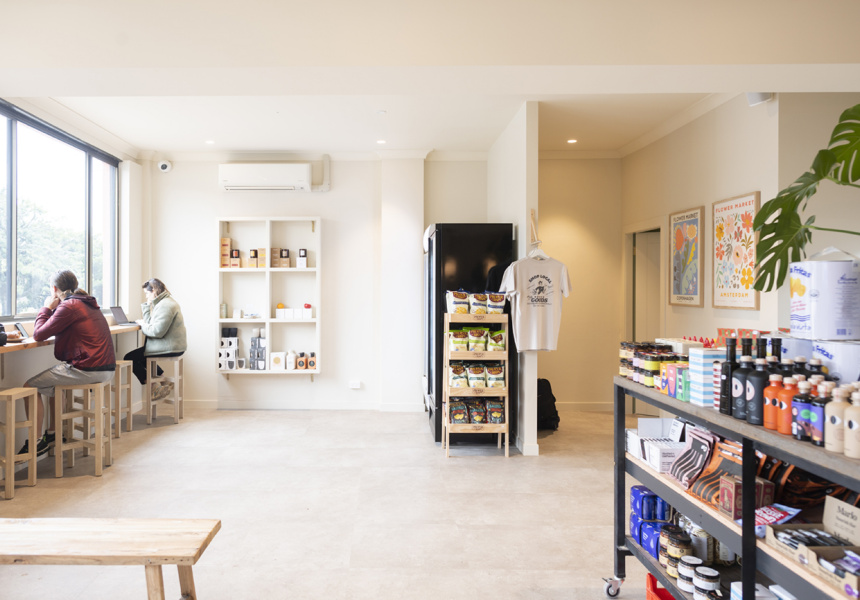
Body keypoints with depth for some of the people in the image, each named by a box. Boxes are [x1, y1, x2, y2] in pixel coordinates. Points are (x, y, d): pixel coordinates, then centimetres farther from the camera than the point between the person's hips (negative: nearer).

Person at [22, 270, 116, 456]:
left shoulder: (69, 306, -11)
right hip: (106, 369, 10)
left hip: (87, 369, -10)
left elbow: (39, 335, -9)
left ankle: (36, 443, 9)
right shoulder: (88, 303, 17)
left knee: (30, 387, 3)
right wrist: (52, 310, 21)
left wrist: (47, 308, 3)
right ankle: (52, 434, 37)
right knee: (52, 381, 32)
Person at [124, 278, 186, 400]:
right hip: (174, 346, 11)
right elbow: (151, 323, 16)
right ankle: (164, 381, 18)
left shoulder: (165, 305, -18)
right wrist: (147, 305, 11)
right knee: (140, 355, 29)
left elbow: (157, 331, -25)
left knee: (130, 358, -2)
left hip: (169, 348, -11)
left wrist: (143, 325, -8)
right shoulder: (165, 302, 17)